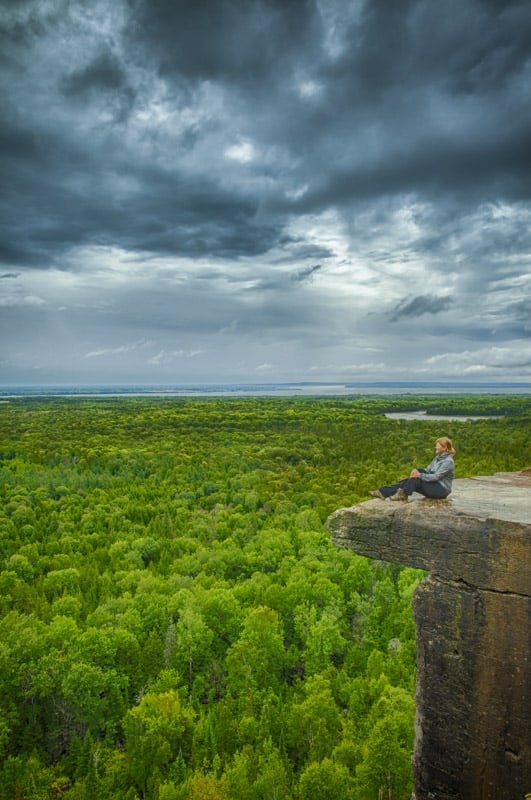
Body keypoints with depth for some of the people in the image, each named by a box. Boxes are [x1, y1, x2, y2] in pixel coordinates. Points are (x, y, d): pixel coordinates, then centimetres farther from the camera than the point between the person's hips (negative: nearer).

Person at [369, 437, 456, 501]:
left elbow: (436, 477, -25)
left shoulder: (448, 461, -17)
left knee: (416, 479, -26)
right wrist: (416, 471, -9)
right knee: (408, 480, -10)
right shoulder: (438, 457, 13)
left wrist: (420, 475, -26)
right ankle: (383, 492, -19)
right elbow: (428, 470, 11)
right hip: (432, 487, 8)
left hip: (442, 490, -8)